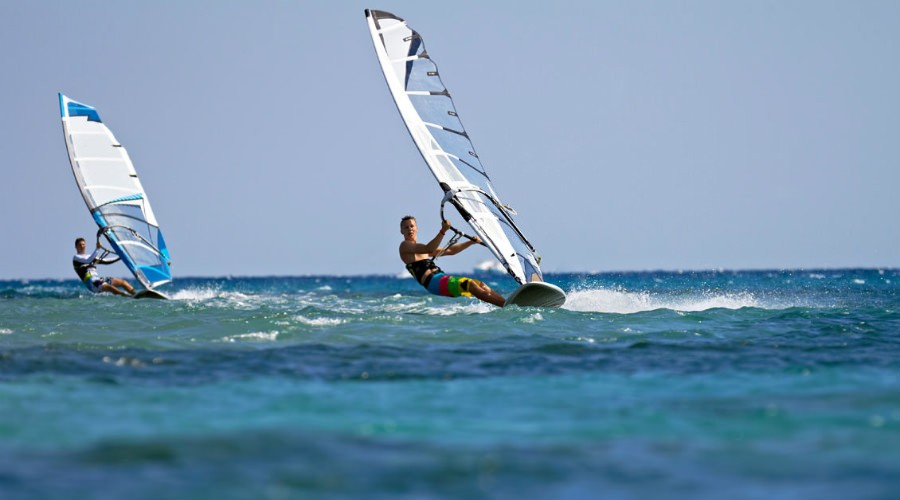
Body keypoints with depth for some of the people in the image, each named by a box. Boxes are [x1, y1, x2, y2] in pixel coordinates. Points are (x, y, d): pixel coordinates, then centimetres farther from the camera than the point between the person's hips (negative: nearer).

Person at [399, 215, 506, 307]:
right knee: (469, 284, -25)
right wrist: (443, 231, -26)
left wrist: (472, 242, 28)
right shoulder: (405, 246, 2)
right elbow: (429, 249, -16)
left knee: (482, 286, -4)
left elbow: (450, 251, 34)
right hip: (433, 282, -9)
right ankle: (506, 304, -33)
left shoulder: (422, 248, 29)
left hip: (443, 279, 9)